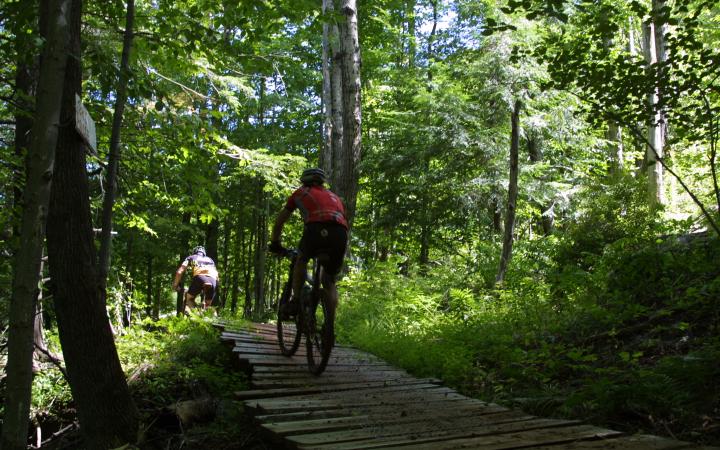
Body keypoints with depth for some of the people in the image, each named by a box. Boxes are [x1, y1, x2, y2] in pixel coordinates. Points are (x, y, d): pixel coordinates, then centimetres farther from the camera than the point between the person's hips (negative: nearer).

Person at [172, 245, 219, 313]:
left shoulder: (191, 257, 30)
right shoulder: (210, 259, 38)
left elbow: (179, 272, 19)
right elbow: (217, 275, 36)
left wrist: (175, 285, 29)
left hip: (199, 277, -2)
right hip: (213, 279, 2)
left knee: (189, 298, 19)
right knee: (207, 305, 20)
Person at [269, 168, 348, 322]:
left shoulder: (301, 193, 29)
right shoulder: (334, 196, 37)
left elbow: (279, 221, 33)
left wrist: (274, 244, 45)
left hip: (316, 229, -3)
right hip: (340, 236, 3)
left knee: (301, 260, 28)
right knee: (329, 281, 20)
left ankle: (295, 301, 15)